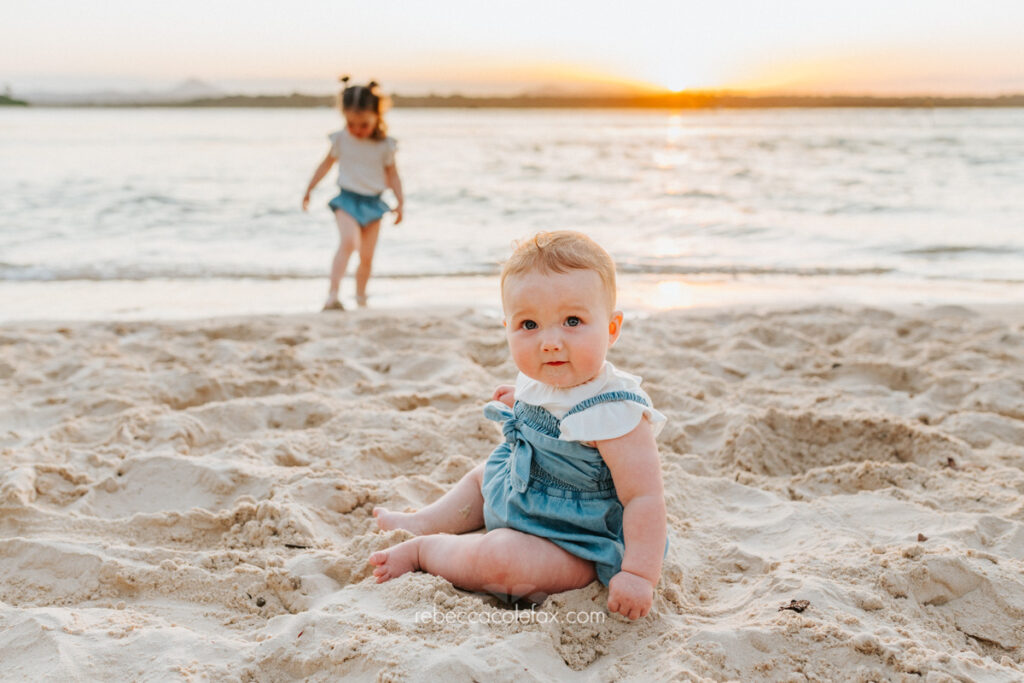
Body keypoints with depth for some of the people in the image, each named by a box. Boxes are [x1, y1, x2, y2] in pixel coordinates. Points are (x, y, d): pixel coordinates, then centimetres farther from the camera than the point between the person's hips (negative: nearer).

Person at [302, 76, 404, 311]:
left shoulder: (385, 145, -3)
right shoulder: (340, 139, -2)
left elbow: (392, 174, 7)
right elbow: (326, 164, 12)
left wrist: (400, 203, 0)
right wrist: (309, 190, 18)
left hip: (372, 203, 2)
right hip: (348, 199, -2)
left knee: (366, 256, 5)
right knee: (349, 241, -27)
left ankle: (360, 298, 27)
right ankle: (332, 295, -34)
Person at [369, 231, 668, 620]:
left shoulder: (612, 413, -34)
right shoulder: (542, 382, -6)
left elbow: (645, 499, -34)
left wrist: (640, 576, -38)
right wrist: (521, 406, 5)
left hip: (576, 549, -9)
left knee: (499, 557, -30)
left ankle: (423, 550, -5)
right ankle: (420, 524, 40)